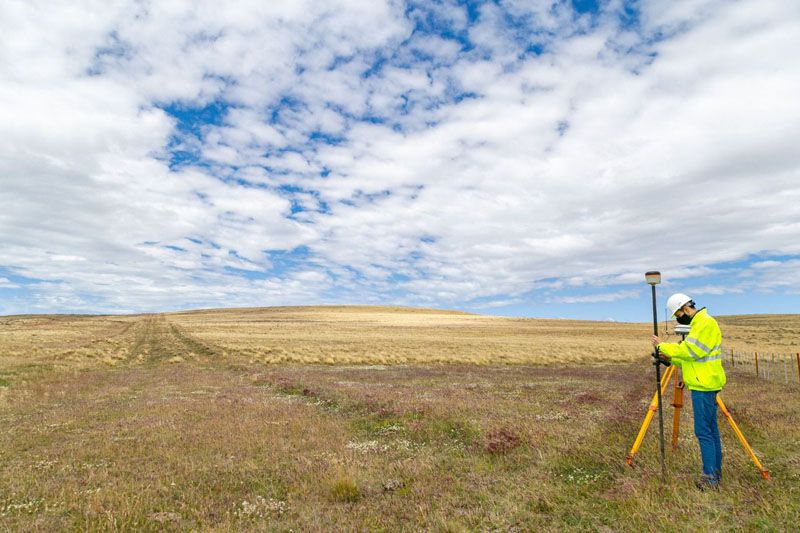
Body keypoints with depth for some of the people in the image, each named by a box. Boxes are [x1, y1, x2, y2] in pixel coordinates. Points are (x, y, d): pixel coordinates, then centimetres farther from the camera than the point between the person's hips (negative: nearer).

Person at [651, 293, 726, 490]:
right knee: (711, 429, 13)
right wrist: (671, 358, 10)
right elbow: (691, 356, 22)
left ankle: (710, 477, -4)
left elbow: (690, 351, -20)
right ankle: (716, 472, 20)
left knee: (703, 431, -8)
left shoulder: (706, 323, -14)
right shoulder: (697, 324, 18)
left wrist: (664, 346, -12)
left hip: (704, 386, -10)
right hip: (704, 384, 10)